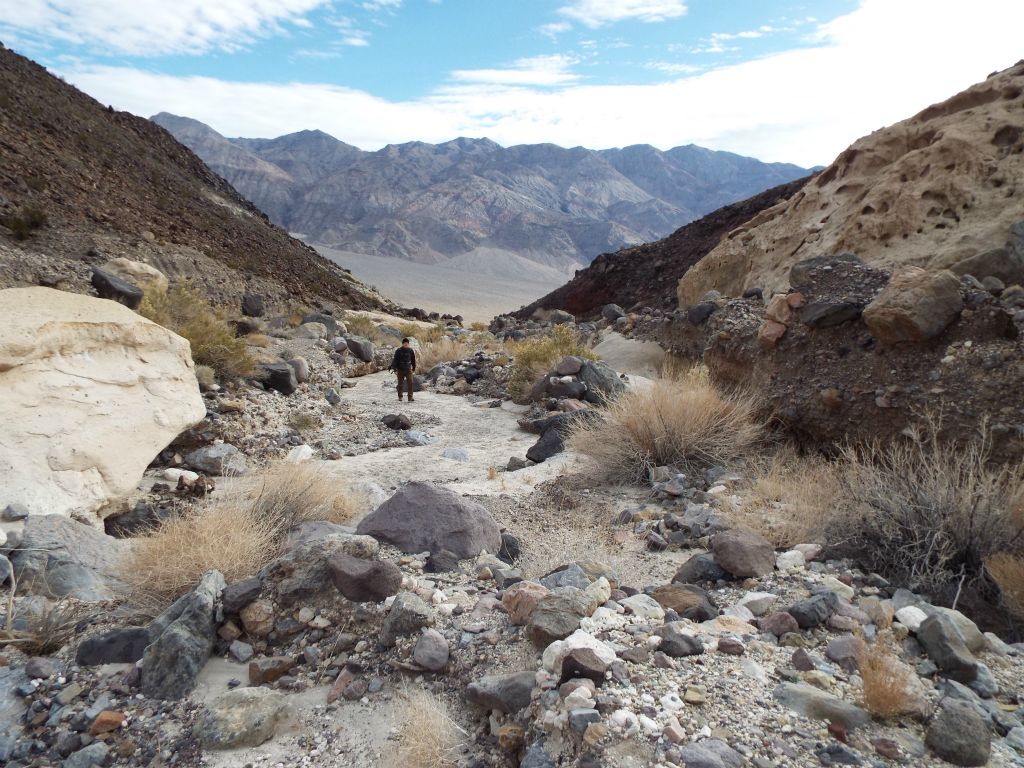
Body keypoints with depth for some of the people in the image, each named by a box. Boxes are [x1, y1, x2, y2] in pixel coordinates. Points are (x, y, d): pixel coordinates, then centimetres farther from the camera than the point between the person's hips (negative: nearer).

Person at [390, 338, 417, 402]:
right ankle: (400, 396, 28)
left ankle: (410, 397, -10)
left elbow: (413, 360, 11)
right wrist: (395, 370, -11)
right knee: (400, 384, 10)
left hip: (408, 369, 1)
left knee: (410, 383, -12)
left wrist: (414, 369, 16)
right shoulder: (398, 351, -7)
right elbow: (395, 360, -6)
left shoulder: (411, 350, 0)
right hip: (400, 370, -1)